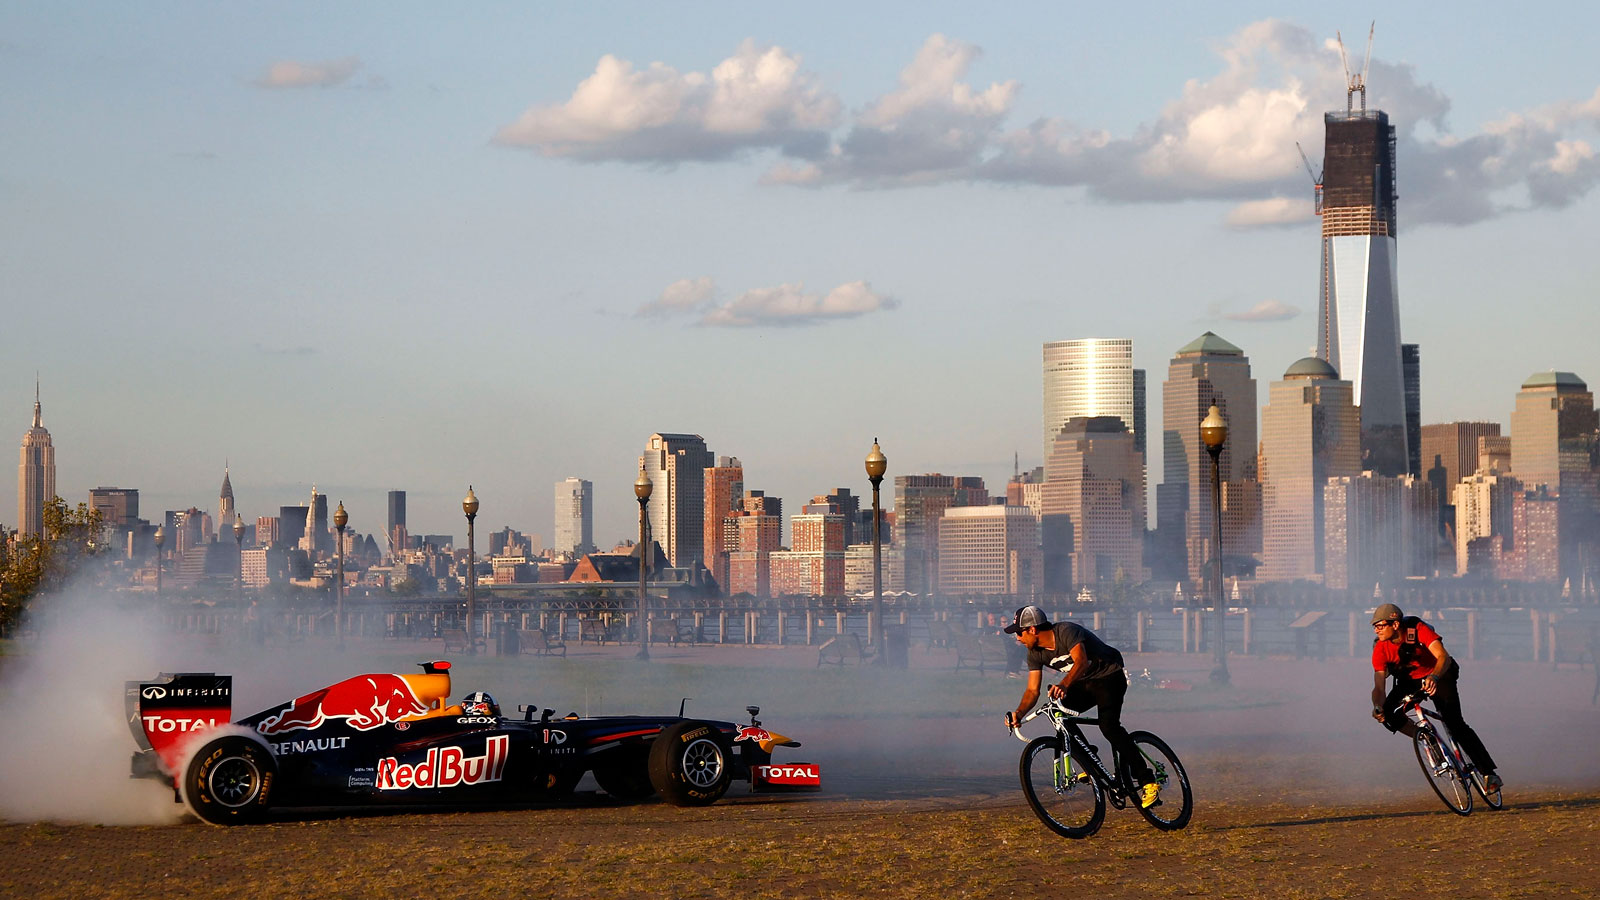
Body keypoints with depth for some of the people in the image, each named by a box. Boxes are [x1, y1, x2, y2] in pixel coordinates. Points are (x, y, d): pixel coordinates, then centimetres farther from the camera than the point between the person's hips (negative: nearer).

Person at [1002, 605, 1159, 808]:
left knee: (1108, 725, -25)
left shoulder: (1066, 632, -28)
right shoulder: (1035, 653, -5)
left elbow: (1081, 662, -44)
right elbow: (1033, 689, -7)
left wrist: (1064, 685, -61)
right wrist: (1019, 713, -26)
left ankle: (1147, 781, -23)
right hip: (1085, 683, 8)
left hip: (1110, 676, -8)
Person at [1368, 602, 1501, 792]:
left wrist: (1434, 677, -61)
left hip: (1439, 676, -4)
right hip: (1409, 681, 4)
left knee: (1455, 723, -20)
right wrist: (1378, 706, -47)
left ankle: (1489, 773, -14)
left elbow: (1443, 657, -40)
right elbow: (1379, 685, -25)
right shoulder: (1380, 648, -21)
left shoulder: (1418, 630, -30)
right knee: (1387, 714, -22)